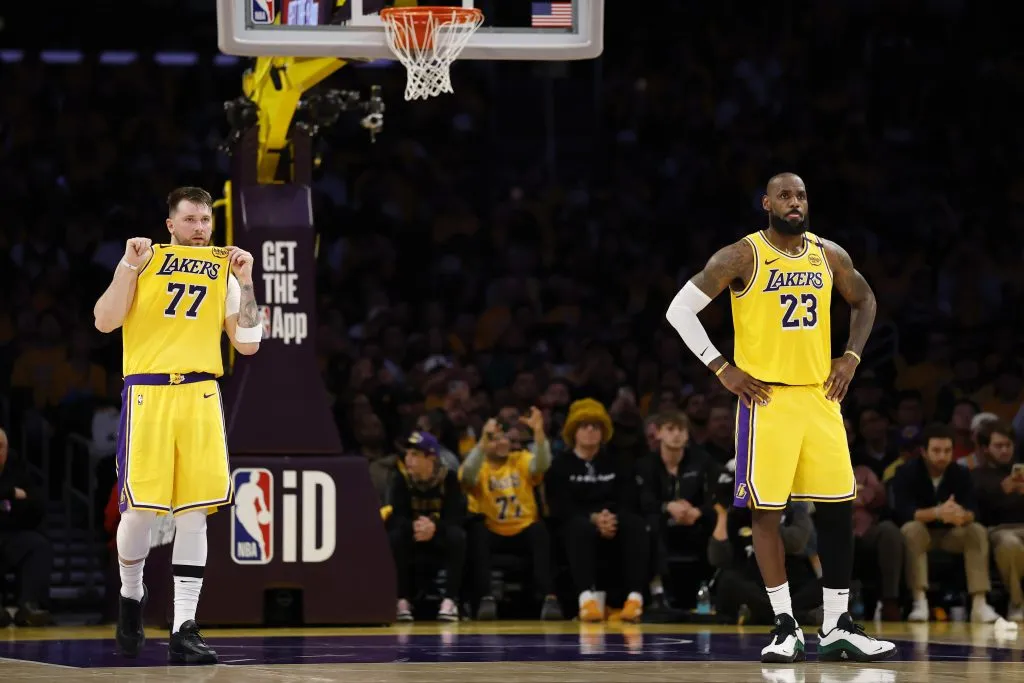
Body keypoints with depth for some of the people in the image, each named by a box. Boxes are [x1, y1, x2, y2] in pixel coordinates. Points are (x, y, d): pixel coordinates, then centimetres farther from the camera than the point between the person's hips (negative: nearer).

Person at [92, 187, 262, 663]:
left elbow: (248, 344, 9)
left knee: (193, 513, -3)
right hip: (147, 392, -2)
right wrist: (130, 267, -11)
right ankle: (131, 596, 23)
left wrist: (245, 282, 1)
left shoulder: (223, 272, 14)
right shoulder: (142, 260, 7)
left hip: (200, 395, 2)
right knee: (139, 509, -5)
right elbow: (105, 321, -2)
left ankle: (184, 628, -3)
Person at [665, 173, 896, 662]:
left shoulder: (829, 256, 6)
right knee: (766, 510, -4)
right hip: (767, 398, -5)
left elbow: (864, 300, 24)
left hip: (820, 396, 5)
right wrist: (722, 369, -10)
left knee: (838, 509, 3)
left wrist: (851, 357, 9)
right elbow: (680, 309, -7)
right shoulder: (742, 257, -8)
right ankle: (786, 627, 4)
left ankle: (837, 627, 10)